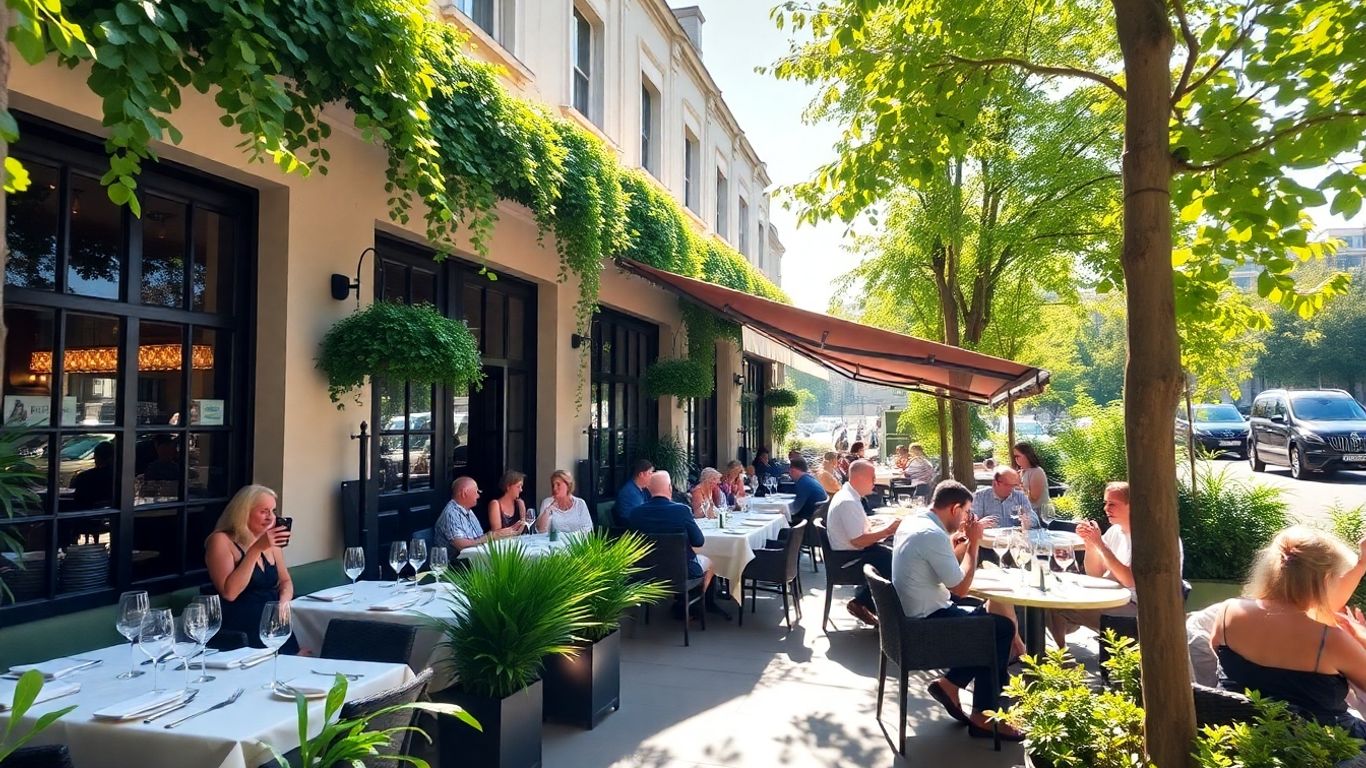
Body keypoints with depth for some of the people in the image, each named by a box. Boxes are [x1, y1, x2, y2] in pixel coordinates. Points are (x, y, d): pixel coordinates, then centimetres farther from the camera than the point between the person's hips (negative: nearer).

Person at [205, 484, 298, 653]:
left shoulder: (270, 542, 13)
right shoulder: (221, 541, -7)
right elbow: (229, 593, -18)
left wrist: (284, 603, -3)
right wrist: (256, 549, -21)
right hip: (243, 631, -6)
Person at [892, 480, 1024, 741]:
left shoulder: (913, 522, 6)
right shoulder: (933, 535, -24)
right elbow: (961, 588, -18)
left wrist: (968, 539, 9)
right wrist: (974, 542, -10)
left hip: (913, 610, 10)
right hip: (926, 619, -10)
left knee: (984, 613, 19)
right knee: (1003, 628, 1)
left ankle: (950, 684, 16)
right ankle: (983, 716, 8)